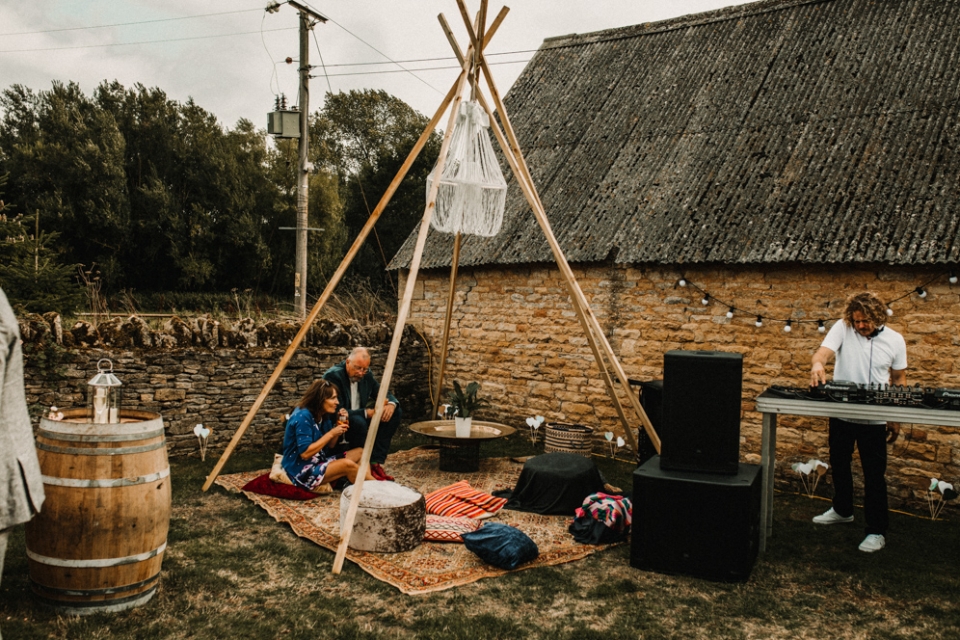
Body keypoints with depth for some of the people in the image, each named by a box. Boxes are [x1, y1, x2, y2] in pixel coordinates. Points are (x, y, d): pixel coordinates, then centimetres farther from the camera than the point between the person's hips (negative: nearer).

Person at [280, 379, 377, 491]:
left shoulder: (323, 415, 7)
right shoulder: (303, 417, -20)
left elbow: (330, 446, 11)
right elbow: (305, 453, -26)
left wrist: (339, 426, -5)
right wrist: (331, 433, -20)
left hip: (318, 462, 10)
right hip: (301, 471, -10)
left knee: (359, 453, 2)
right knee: (347, 465, -25)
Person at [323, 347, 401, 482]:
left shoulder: (366, 375, -1)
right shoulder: (333, 376, -22)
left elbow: (383, 393, 7)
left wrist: (391, 404, -18)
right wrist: (367, 413, -34)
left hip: (359, 419, 8)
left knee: (394, 412, -8)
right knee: (358, 422, -37)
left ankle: (376, 463, -10)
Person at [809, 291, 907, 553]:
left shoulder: (894, 340, -5)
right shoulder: (843, 328, -7)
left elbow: (899, 379, 5)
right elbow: (824, 351, -23)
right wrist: (818, 364, -48)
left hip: (874, 419, -2)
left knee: (874, 475, 2)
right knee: (838, 465, 19)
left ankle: (877, 531, 14)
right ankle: (842, 510, 41)